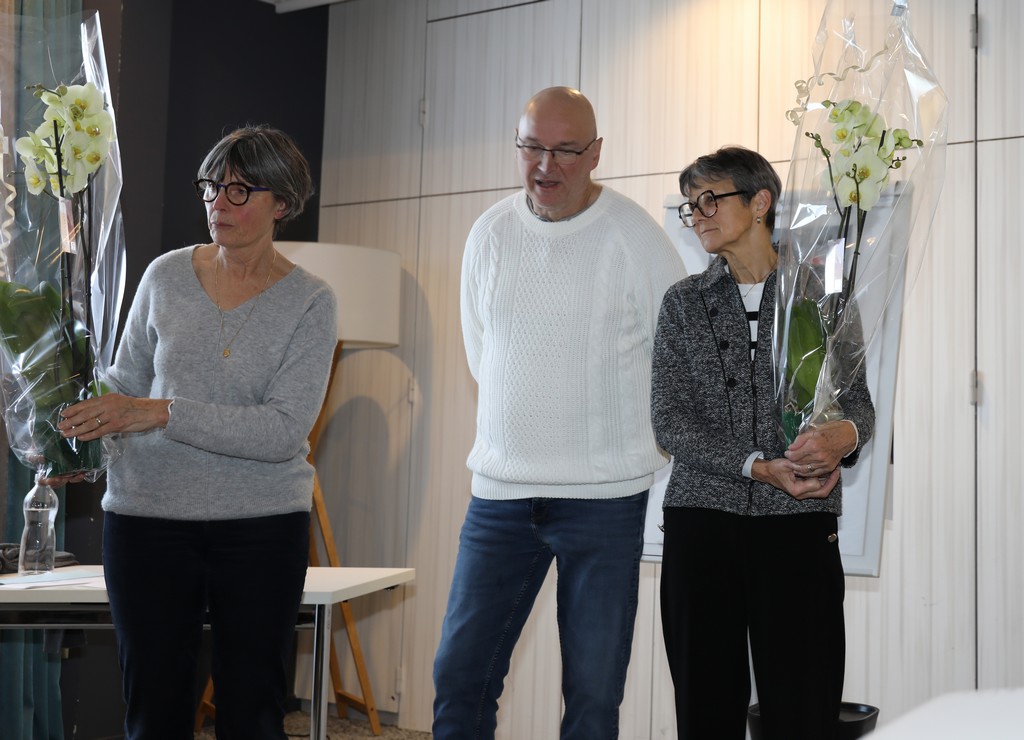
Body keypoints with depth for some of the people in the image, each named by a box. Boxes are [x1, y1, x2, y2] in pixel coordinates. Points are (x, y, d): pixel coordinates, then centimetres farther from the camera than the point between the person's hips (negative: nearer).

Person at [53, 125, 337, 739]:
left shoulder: (309, 302, -4)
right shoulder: (166, 276, 4)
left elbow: (284, 429, -15)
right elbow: (126, 382, 15)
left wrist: (162, 412, -22)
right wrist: (81, 440, -4)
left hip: (263, 526, -2)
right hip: (149, 515, 2)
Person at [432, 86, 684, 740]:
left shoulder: (637, 237, -6)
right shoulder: (489, 234, 6)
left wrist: (642, 438, 7)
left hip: (604, 497, -3)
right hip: (500, 491, 4)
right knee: (459, 675, 6)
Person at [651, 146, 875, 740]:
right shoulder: (684, 302, 9)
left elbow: (859, 401, 7)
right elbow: (670, 422, 1)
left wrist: (844, 434, -18)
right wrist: (759, 467, -12)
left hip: (800, 521, -1)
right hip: (702, 519, 1)